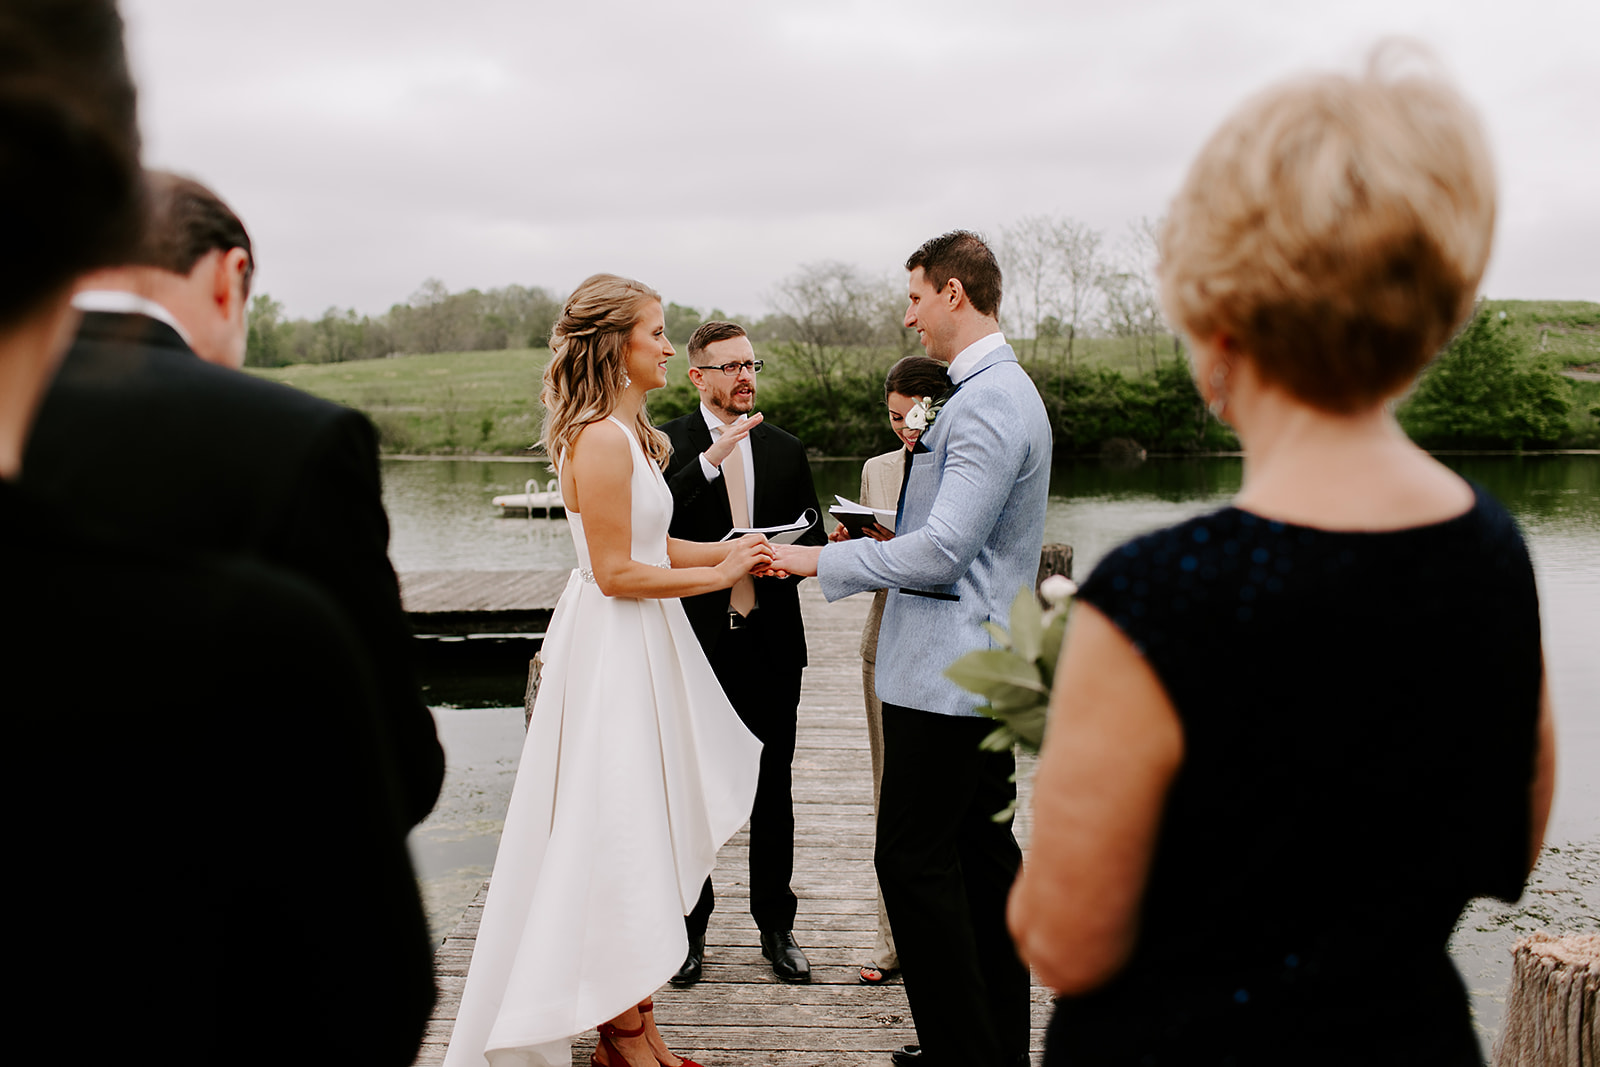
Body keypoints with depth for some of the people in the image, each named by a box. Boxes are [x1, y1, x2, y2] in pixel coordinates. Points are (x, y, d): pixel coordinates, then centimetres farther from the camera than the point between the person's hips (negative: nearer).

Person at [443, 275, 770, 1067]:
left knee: (641, 835, 15)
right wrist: (717, 575, -14)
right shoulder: (602, 439, -19)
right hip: (611, 650, -10)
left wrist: (725, 549, 4)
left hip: (642, 645, 10)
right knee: (619, 834, 1)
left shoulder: (630, 432, 13)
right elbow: (617, 571, -20)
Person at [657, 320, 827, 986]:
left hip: (770, 643, 3)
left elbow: (813, 538, 13)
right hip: (696, 642, -2)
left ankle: (776, 925, 23)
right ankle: (690, 925, 21)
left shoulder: (786, 450, 11)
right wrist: (712, 457, -26)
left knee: (773, 794, 10)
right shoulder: (667, 445, 0)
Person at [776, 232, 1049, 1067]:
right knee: (983, 851, 15)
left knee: (914, 859, -4)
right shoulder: (999, 390, 15)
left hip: (946, 672, -11)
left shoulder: (987, 404, -19)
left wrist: (820, 560, -14)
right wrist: (896, 539, 12)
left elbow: (942, 551, -23)